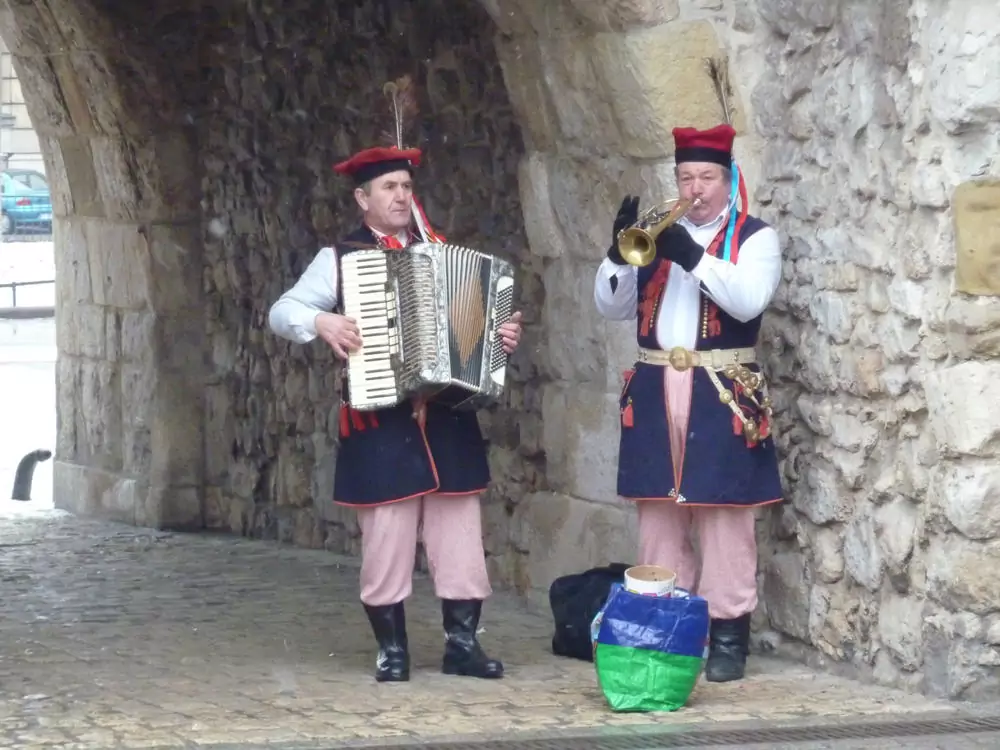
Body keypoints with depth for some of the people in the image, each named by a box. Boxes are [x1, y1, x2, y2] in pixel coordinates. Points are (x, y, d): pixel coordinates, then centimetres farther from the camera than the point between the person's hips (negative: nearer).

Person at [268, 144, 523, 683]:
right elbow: (281, 312, 2)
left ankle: (462, 643, 9)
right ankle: (392, 649, 8)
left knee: (459, 534, 1)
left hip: (448, 420, 3)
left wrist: (504, 335, -1)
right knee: (386, 538, -1)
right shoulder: (340, 259, 3)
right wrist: (322, 322, -16)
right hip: (380, 423, -3)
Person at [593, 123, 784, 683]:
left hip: (721, 395, -5)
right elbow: (612, 306, 9)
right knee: (658, 517, 7)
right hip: (655, 391, 5)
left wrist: (692, 257, -25)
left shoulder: (755, 238, 2)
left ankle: (729, 635, -3)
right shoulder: (656, 235, 16)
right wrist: (621, 248, -8)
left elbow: (749, 299, -16)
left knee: (723, 518, -6)